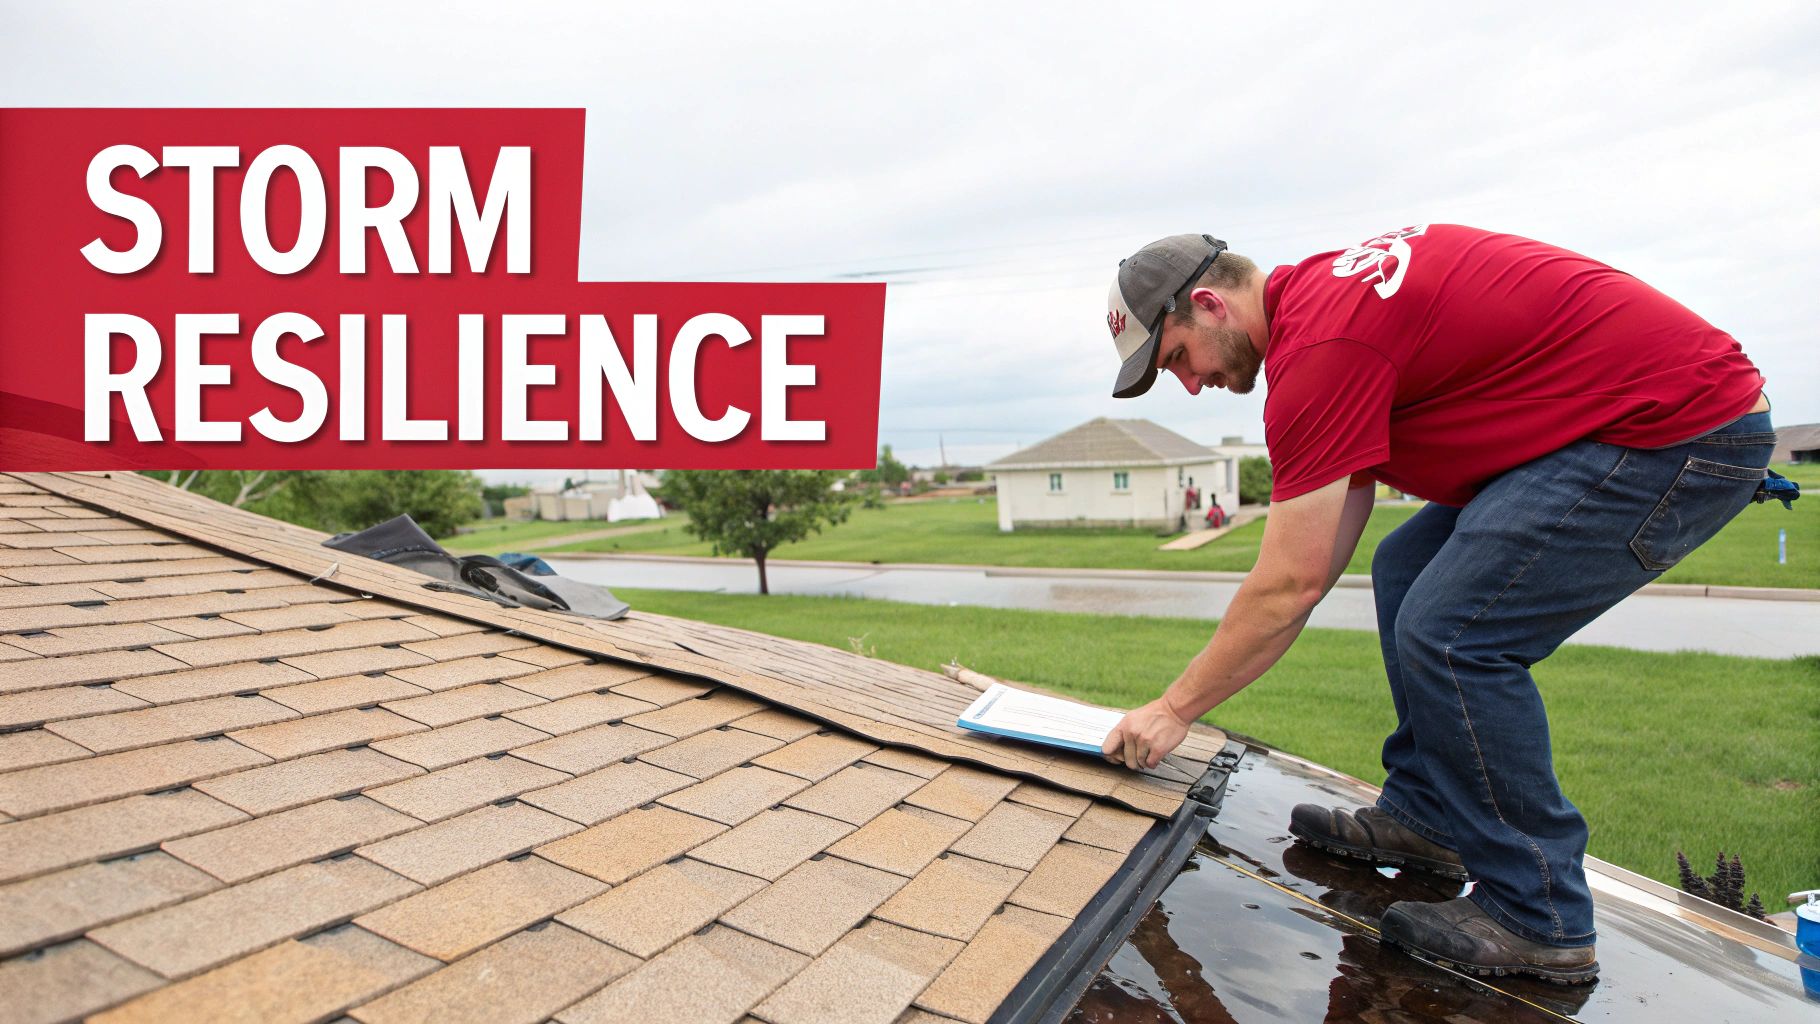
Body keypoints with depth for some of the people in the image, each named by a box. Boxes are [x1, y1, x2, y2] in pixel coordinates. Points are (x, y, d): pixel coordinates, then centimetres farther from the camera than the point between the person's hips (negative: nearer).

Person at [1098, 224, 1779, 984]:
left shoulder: (1316, 346, -22)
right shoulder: (1324, 289, 9)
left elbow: (1288, 587, -18)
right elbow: (1326, 554, 10)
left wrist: (1176, 709, -7)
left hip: (1684, 429, -11)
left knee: (1452, 633, -16)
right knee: (1406, 573, 11)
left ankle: (1539, 920, 2)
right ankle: (1423, 814, 21)